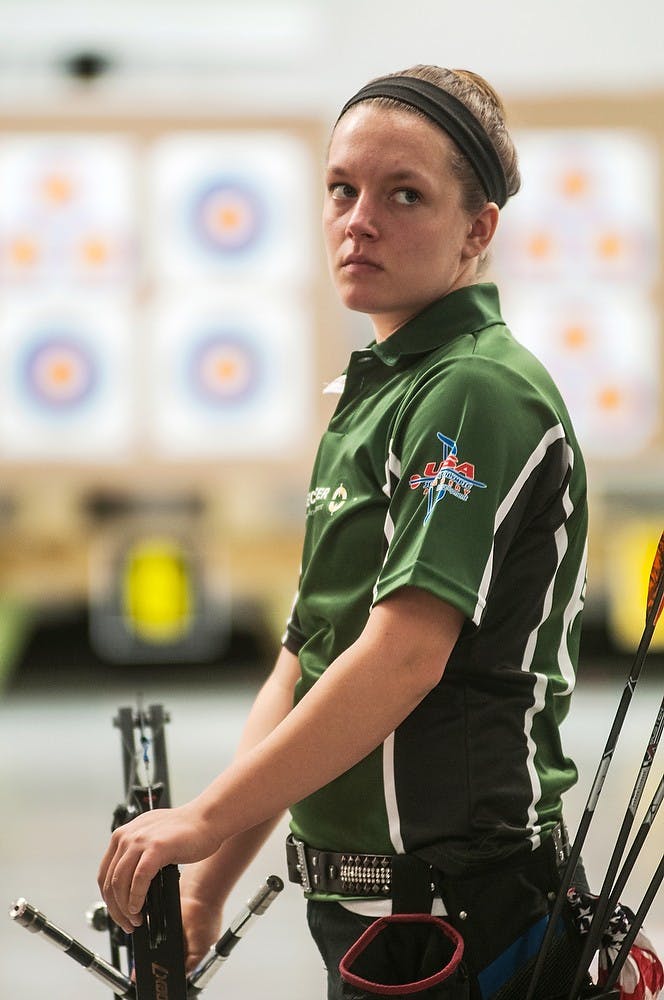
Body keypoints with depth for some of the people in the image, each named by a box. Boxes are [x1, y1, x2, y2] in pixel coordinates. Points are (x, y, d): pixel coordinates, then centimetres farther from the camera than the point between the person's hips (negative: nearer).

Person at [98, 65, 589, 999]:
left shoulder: (480, 392, -14)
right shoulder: (374, 395, 16)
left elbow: (403, 657, -23)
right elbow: (305, 665, 16)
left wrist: (206, 817, -16)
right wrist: (207, 884, 11)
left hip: (457, 914, -9)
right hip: (362, 907, 9)